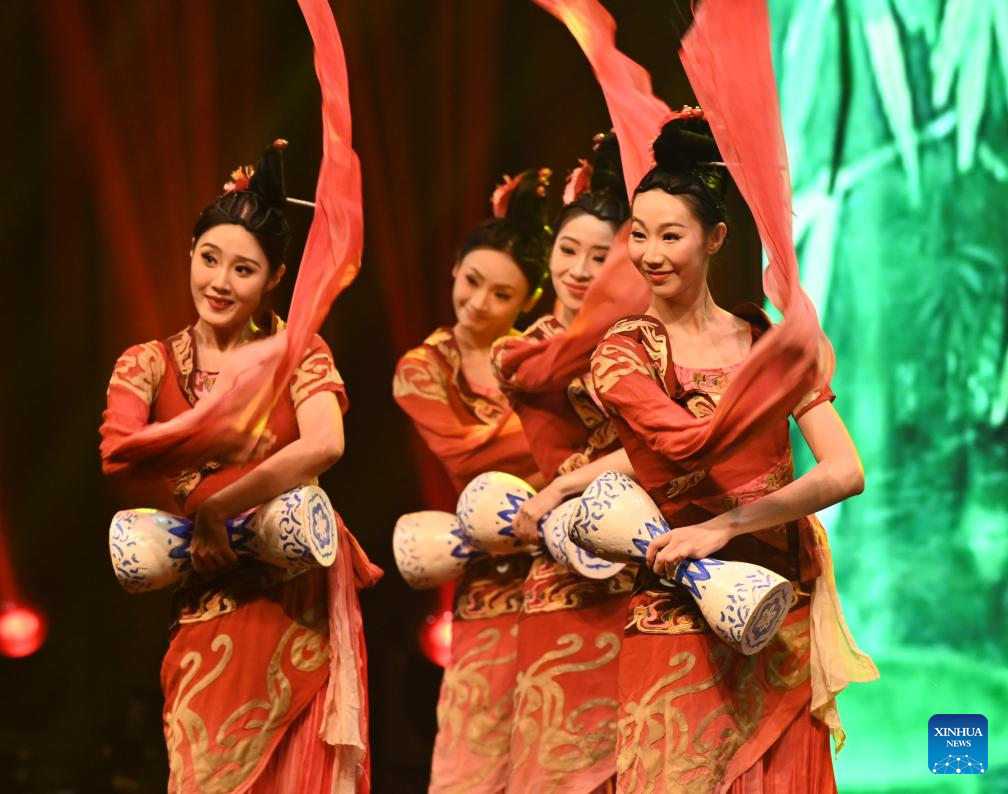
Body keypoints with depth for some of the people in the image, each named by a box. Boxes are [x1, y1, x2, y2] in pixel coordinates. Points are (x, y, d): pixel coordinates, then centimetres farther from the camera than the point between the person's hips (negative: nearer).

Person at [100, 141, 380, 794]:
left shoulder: (298, 350, 3)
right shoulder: (148, 366, 6)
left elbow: (326, 445, -17)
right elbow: (120, 463, -13)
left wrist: (214, 506, -18)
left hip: (305, 602, -1)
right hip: (210, 611, 1)